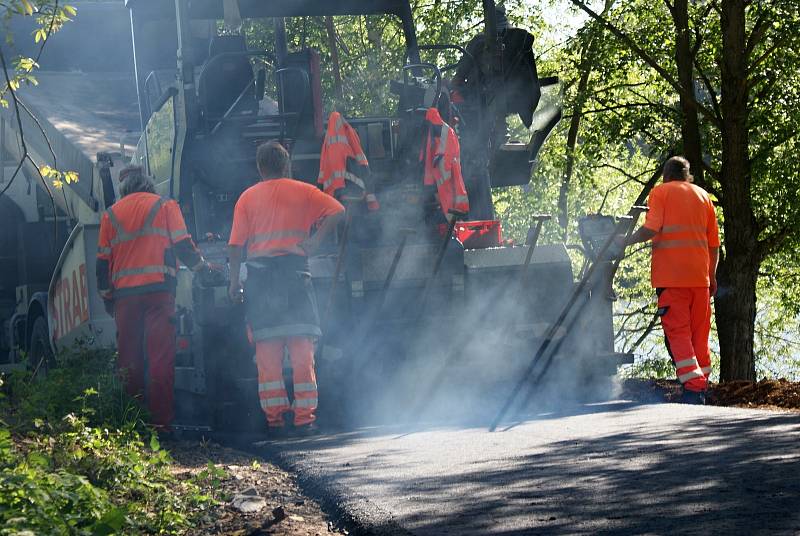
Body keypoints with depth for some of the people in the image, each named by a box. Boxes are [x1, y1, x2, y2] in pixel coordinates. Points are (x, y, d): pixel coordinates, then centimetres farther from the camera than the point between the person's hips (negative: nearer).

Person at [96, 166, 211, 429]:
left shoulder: (111, 214, 14)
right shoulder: (165, 206, 7)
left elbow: (103, 261, 13)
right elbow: (183, 245, 1)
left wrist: (107, 296, 19)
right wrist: (202, 266, 16)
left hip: (124, 293, 3)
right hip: (158, 289, -3)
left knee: (129, 359, 6)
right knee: (161, 357, -5)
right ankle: (161, 420, -11)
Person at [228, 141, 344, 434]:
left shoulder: (247, 197, 10)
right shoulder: (302, 191, 9)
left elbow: (236, 245, 3)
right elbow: (337, 211, -1)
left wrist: (234, 280, 6)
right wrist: (316, 240, 1)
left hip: (259, 273, 1)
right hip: (294, 269, -1)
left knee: (267, 347, 2)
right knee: (301, 345, -1)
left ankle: (275, 415, -2)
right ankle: (304, 416, -6)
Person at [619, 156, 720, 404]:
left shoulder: (660, 192, 3)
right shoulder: (702, 195, 16)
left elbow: (651, 228, -13)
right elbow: (714, 243, 15)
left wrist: (626, 241, 2)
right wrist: (712, 276, 23)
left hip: (670, 276, -4)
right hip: (699, 276, 4)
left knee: (677, 332, -5)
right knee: (699, 333, 11)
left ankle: (692, 386, -17)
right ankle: (702, 387, 14)